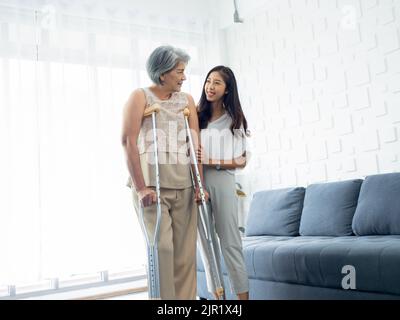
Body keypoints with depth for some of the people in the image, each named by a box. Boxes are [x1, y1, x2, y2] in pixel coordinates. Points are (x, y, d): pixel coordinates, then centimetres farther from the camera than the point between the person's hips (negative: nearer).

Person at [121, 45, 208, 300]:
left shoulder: (187, 100, 14)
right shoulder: (140, 97, 2)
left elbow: (195, 143, 8)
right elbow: (128, 141, -8)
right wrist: (141, 187, -15)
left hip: (184, 188, 4)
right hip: (151, 188, -4)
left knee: (185, 251, 3)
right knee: (162, 246, -9)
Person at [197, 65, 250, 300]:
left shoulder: (234, 119, 5)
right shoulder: (196, 115, 6)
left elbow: (241, 161, 1)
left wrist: (210, 161, -10)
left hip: (222, 181, -2)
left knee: (230, 242, 1)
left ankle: (243, 294, 8)